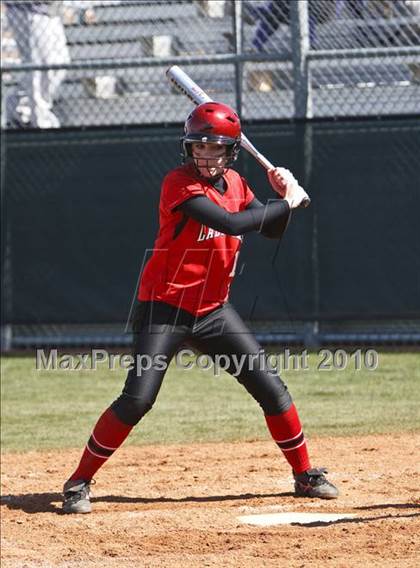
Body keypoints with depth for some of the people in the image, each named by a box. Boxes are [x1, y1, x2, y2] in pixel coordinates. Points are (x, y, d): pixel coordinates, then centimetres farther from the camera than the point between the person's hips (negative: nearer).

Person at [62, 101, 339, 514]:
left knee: (271, 388, 4)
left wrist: (283, 197, -6)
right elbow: (231, 223, -28)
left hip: (214, 310, 6)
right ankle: (79, 483, -3)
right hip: (164, 308, -6)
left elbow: (272, 230, 14)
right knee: (136, 399, -15)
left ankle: (305, 475, 18)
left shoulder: (234, 183, 6)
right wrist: (287, 201, -18)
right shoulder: (179, 184, -17)